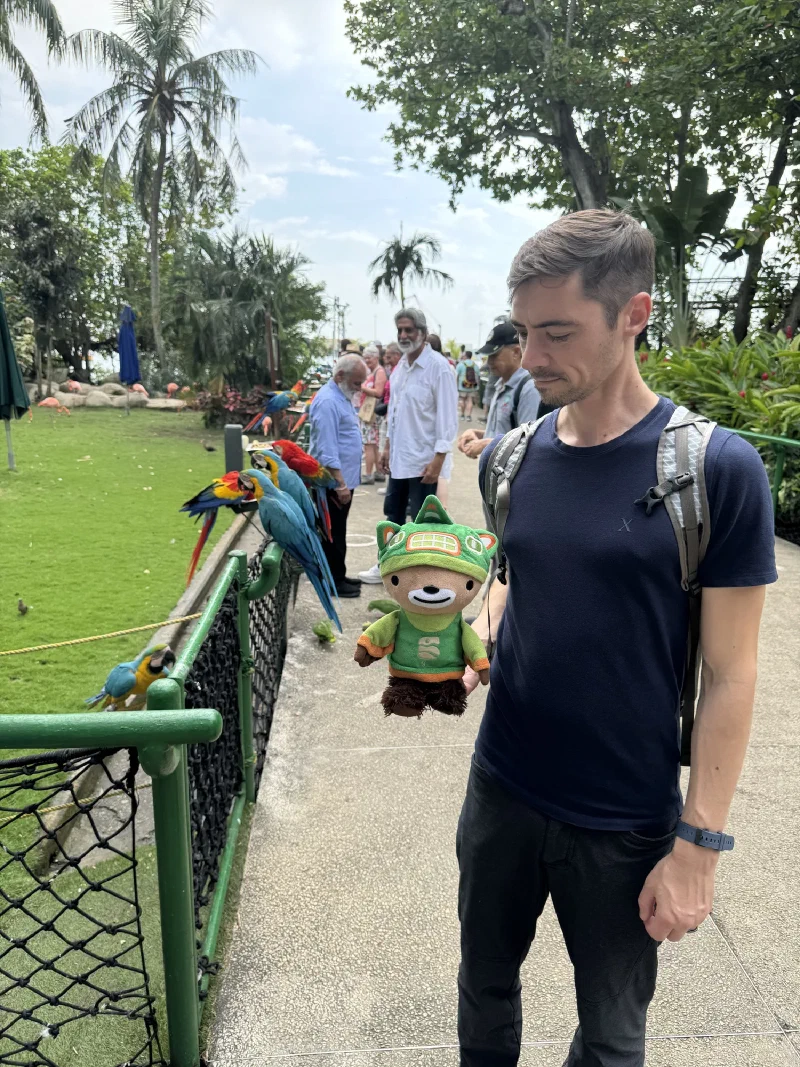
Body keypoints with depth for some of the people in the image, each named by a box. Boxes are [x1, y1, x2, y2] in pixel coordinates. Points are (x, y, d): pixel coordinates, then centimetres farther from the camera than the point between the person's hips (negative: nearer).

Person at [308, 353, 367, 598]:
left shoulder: (342, 397, 13)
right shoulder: (328, 402, -20)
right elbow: (327, 450, -24)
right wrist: (340, 484, -25)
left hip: (345, 478, 10)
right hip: (333, 482, -10)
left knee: (338, 532, 17)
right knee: (333, 534, 0)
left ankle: (338, 575, 27)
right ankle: (333, 582, 9)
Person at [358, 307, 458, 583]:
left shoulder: (438, 367, -16)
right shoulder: (400, 366, 9)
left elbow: (448, 417, -18)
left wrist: (438, 460, -21)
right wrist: (388, 447, 16)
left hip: (423, 459, -8)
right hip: (399, 457, 8)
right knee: (393, 513, 19)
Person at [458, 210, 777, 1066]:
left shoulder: (715, 469, -16)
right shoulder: (511, 457, -3)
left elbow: (729, 675, -12)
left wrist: (699, 843, -10)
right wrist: (474, 639, -9)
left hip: (627, 823, -3)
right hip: (501, 789, 4)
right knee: (485, 990, 24)